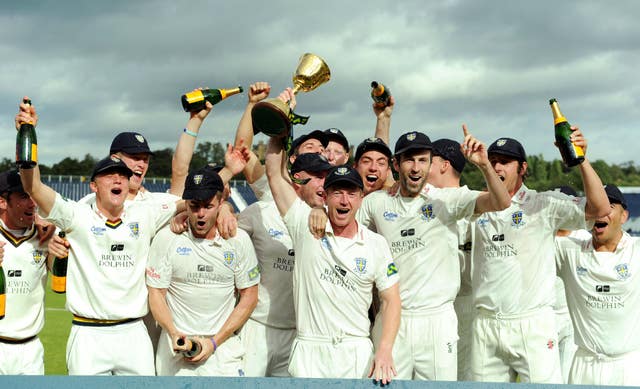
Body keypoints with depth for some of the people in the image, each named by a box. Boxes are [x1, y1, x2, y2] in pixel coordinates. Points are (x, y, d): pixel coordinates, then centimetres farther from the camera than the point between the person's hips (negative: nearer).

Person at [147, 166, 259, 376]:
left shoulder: (238, 240, 0)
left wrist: (214, 342, -6)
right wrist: (174, 333, -16)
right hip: (176, 346, 0)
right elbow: (156, 293, 1)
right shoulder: (167, 239, -2)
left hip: (224, 347, 0)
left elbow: (249, 297, 2)